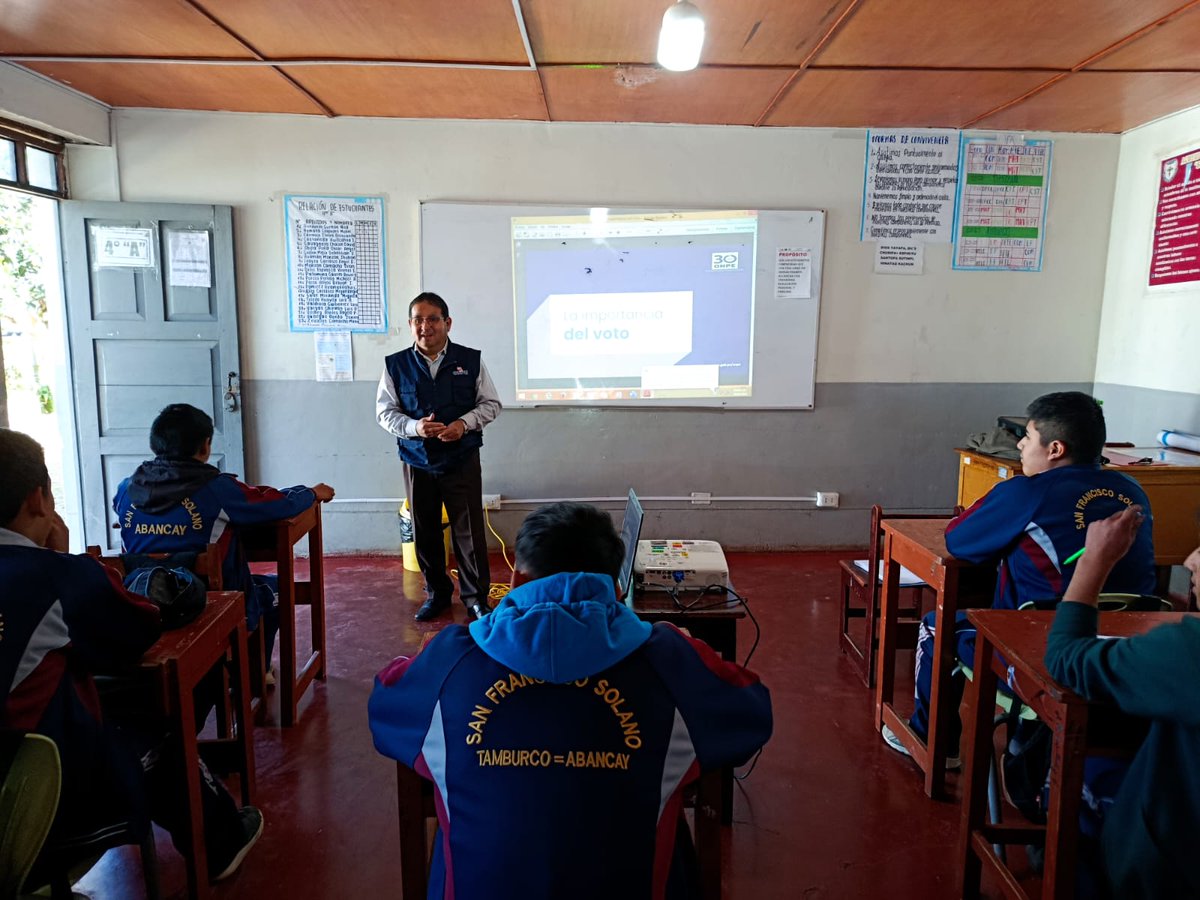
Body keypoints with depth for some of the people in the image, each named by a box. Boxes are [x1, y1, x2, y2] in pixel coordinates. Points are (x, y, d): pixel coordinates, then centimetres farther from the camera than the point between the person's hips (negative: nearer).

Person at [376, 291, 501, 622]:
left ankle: (476, 597, 18)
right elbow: (384, 411, 2)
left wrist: (464, 423, -16)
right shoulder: (396, 365, -1)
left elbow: (491, 404, 2)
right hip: (417, 462, 2)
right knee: (424, 532, 12)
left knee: (470, 531, 1)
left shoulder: (470, 361, -3)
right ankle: (437, 593, 31)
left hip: (462, 461, -1)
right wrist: (413, 427, -17)